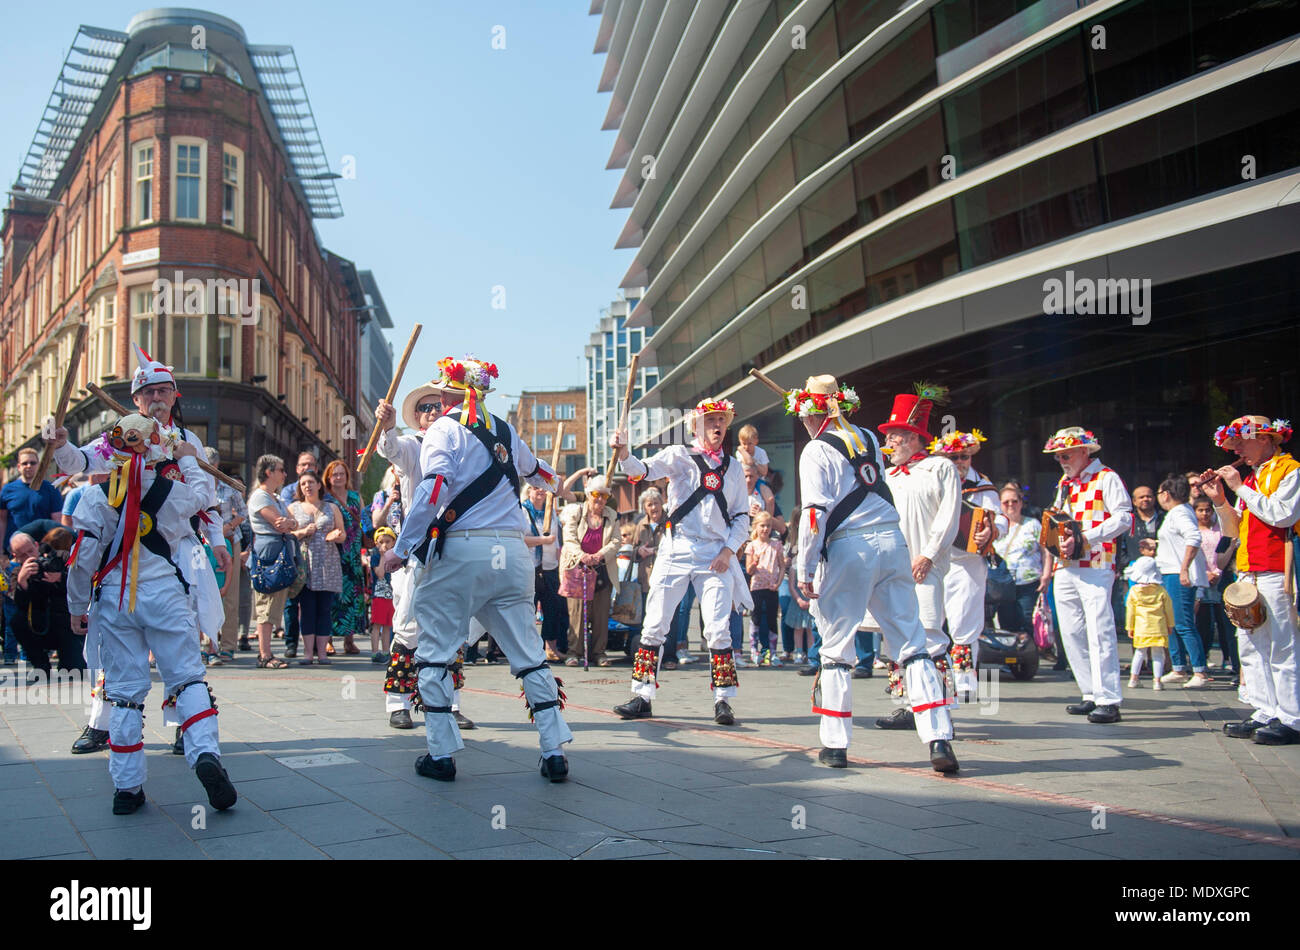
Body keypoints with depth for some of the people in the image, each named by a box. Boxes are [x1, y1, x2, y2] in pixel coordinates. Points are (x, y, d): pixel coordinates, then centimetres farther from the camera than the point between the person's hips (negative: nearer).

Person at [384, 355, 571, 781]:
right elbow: (534, 470, 37)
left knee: (435, 650, 7)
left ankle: (441, 753, 7)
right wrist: (555, 483, 60)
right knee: (528, 652, 8)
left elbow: (432, 493, -15)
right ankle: (554, 752, 7)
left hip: (459, 550, -5)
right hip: (513, 553, 5)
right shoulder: (506, 432, 17)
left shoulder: (443, 430, 0)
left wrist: (401, 549, -10)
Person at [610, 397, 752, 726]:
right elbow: (643, 470, -11)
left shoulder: (732, 468, 13)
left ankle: (723, 700, 7)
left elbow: (742, 516, 14)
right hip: (676, 551, -1)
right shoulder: (679, 456, 5)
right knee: (654, 624, 0)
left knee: (718, 630, -3)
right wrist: (623, 452, -31)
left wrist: (729, 550, -1)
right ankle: (642, 696, 9)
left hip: (716, 556, 1)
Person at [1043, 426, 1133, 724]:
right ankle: (1091, 694, 16)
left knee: (1099, 631, -12)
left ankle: (1109, 700, -11)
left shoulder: (1106, 478, -1)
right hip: (1065, 568, 8)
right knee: (1071, 633, 7)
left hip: (1095, 567, -8)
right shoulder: (1065, 483, 21)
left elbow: (1124, 518, -11)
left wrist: (1083, 538, -18)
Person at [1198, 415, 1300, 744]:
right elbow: (1234, 530, 19)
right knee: (1251, 646, 8)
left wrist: (1240, 488, -11)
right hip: (1248, 572, 8)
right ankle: (1266, 713, 12)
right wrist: (1219, 499, 4)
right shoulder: (1250, 477, 19)